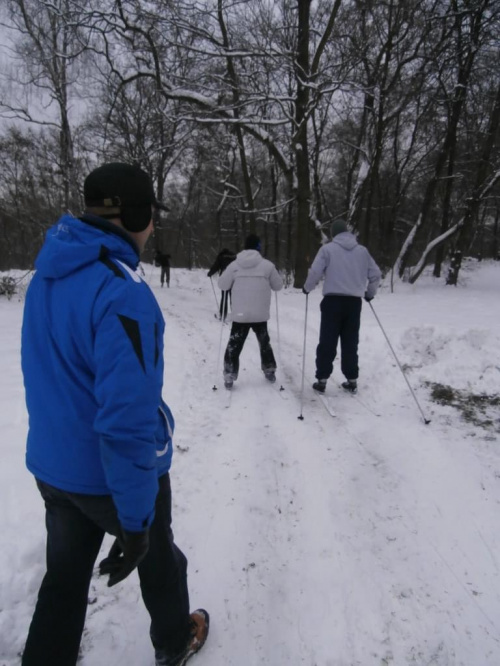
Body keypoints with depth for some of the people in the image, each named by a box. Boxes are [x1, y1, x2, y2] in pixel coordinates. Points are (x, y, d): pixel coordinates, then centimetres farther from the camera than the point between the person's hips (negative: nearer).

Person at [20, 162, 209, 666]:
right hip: (116, 472, -5)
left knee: (65, 574, 24)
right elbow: (128, 418, -31)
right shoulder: (121, 292, -29)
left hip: (52, 464, 6)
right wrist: (134, 521, -23)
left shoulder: (47, 275, -2)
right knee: (157, 558, 23)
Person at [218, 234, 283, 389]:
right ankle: (269, 371, 33)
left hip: (240, 314, -1)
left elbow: (223, 285, 3)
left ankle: (229, 376, 0)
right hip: (260, 314, 1)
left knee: (234, 345, 7)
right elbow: (278, 285, 7)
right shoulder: (267, 265, -3)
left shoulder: (234, 265, -3)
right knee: (264, 342, 22)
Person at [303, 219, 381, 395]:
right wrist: (370, 293, 26)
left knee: (327, 342, 3)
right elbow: (375, 274, 11)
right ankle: (352, 380, 14)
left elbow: (315, 272, -9)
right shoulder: (362, 250, 10)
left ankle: (322, 380, 5)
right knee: (350, 343, 11)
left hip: (333, 300, -3)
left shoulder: (328, 248, -1)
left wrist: (307, 287, 9)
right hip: (354, 301, 3)